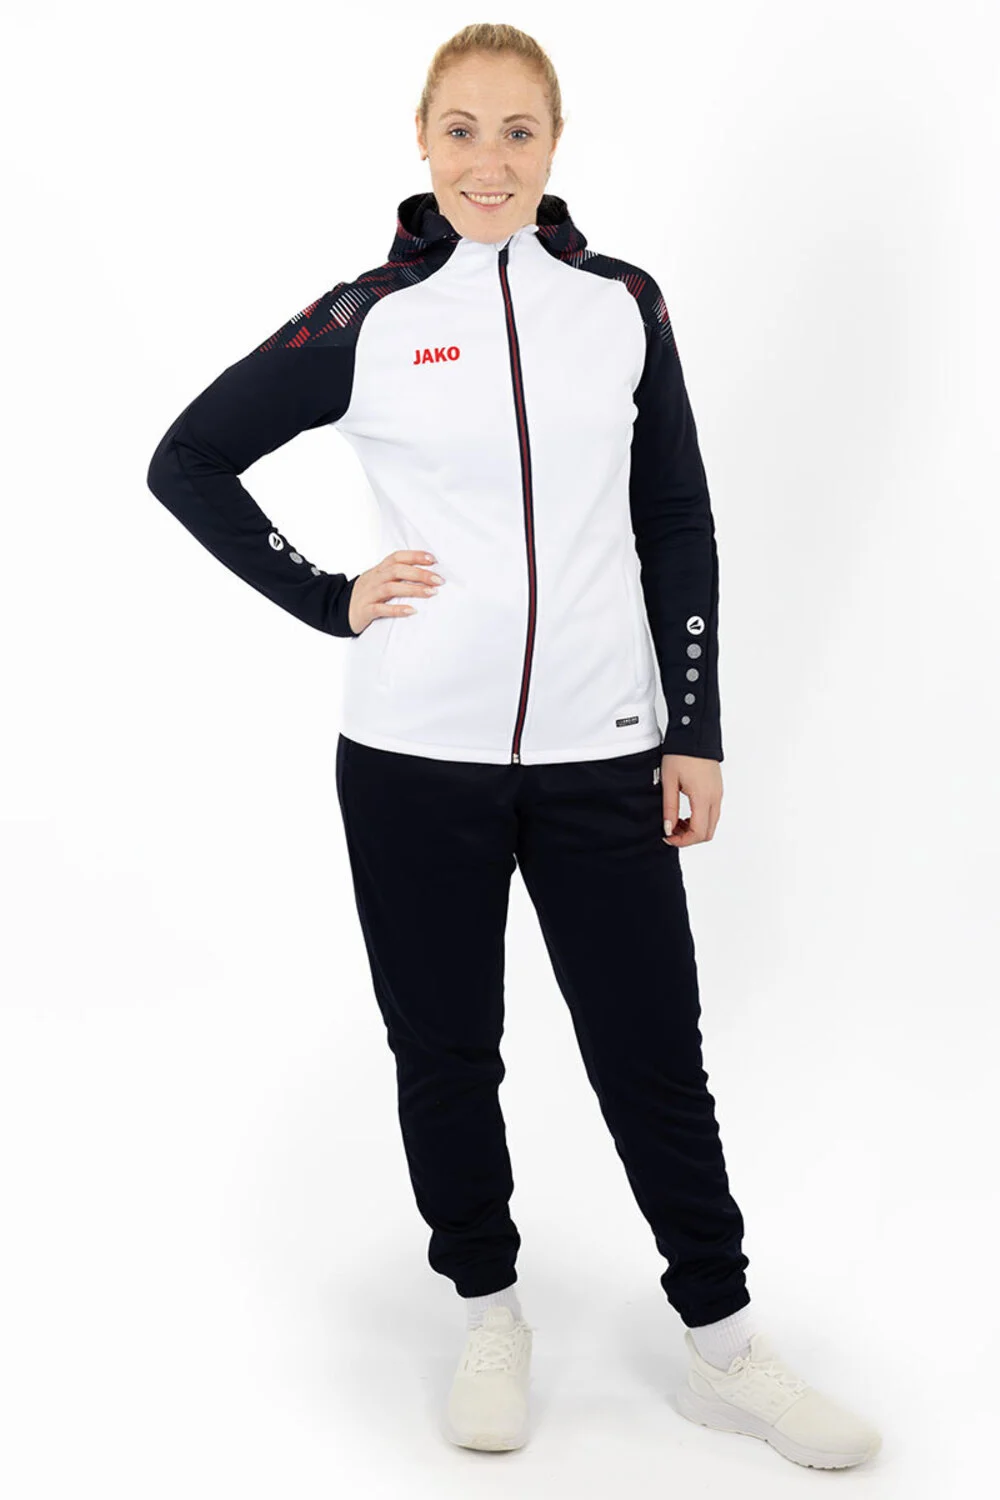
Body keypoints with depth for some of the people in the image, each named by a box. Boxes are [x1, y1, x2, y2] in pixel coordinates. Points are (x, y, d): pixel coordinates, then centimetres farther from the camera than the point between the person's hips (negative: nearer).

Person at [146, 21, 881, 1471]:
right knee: (445, 1054, 10)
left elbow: (679, 528, 8)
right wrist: (328, 599, -3)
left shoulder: (623, 305, 5)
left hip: (600, 753, 1)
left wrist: (697, 731, 4)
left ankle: (726, 1347, 22)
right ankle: (490, 1316, 31)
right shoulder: (370, 320, 0)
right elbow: (187, 460, 5)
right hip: (416, 754, -1)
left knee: (655, 1058, 6)